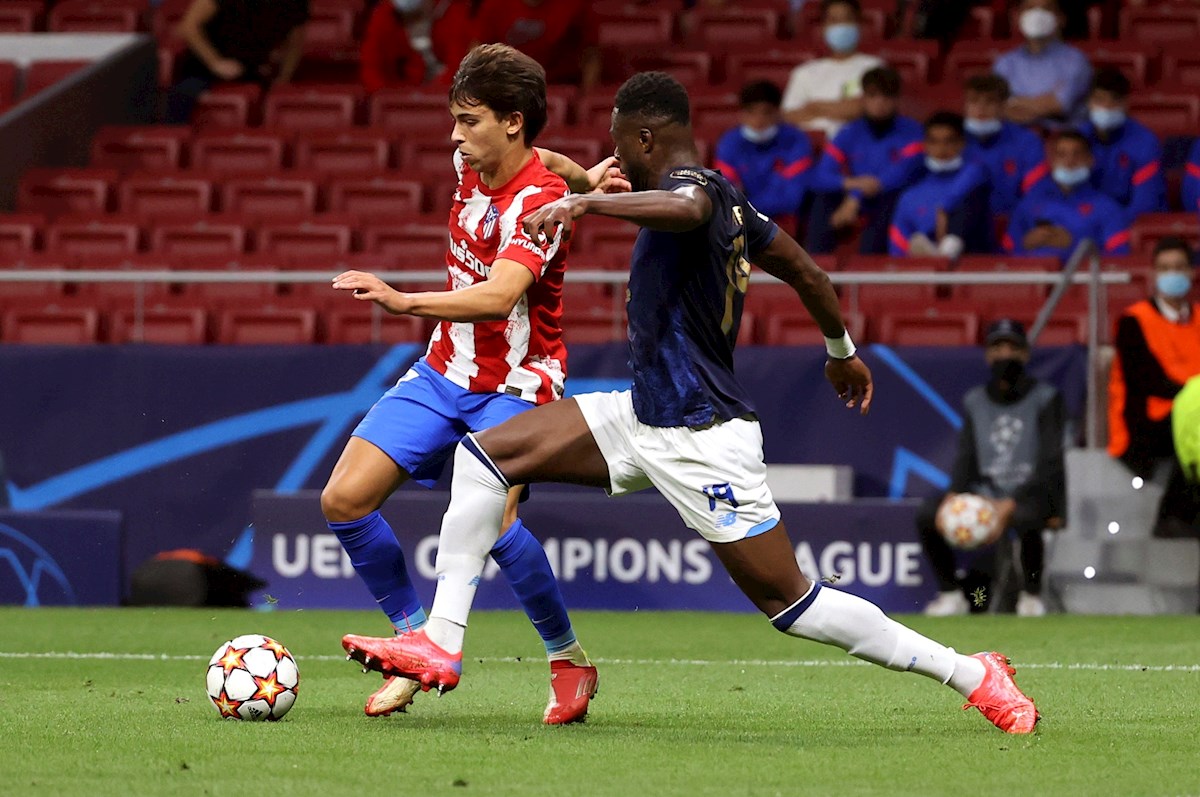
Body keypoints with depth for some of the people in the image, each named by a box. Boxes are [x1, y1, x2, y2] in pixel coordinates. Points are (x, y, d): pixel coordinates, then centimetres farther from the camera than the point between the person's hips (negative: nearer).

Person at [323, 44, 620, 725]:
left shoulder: (539, 201, -24)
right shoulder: (473, 164, -1)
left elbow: (499, 296, -41)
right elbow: (531, 162, 26)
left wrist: (406, 301, -54)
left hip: (515, 386, -8)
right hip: (446, 370, 8)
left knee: (491, 521, -29)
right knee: (345, 500, -6)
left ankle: (570, 661, -6)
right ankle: (418, 642, 10)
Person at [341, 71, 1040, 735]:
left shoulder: (692, 188, -18)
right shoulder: (726, 198, 10)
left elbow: (686, 208, -45)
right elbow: (804, 269, 21)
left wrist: (583, 202, -45)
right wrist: (842, 351, 36)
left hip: (703, 440, -10)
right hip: (644, 416, 10)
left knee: (789, 601, -5)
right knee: (484, 455, 2)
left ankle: (974, 675, 5)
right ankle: (440, 643, 1)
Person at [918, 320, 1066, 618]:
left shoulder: (1045, 399, -1)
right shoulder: (974, 401, 15)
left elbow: (1049, 464, -10)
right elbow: (966, 460, 10)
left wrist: (1012, 503, -25)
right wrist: (953, 495, -13)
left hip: (1034, 495, -5)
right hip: (987, 494, 5)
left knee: (1025, 517, -40)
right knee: (928, 514, -18)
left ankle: (1031, 596, -18)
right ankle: (951, 594, -4)